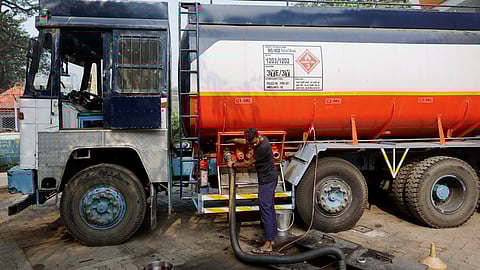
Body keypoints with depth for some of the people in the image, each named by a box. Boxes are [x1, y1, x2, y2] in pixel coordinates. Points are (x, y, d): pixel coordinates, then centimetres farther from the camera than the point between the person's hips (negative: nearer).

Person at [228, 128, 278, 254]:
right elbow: (244, 141, 26)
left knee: (265, 208, -11)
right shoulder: (261, 139, 3)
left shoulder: (263, 147, -26)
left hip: (267, 180, -10)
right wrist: (234, 140, 33)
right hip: (270, 178, 10)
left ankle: (268, 244, -11)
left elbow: (248, 164, -15)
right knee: (270, 207, 13)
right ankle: (271, 237, 22)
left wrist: (233, 165, -3)